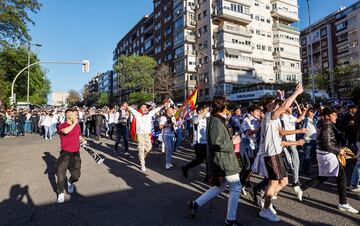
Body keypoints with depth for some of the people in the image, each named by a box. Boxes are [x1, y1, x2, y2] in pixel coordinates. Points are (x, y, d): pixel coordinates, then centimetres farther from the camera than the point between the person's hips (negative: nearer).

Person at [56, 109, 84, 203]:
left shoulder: (77, 125, 6)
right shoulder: (62, 126, -9)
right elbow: (66, 131, -34)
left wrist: (83, 140, 4)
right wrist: (74, 123, -24)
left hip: (76, 153, 4)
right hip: (65, 153, -3)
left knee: (76, 175, 4)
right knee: (60, 173, 1)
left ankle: (70, 182, 41)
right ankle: (61, 193, 24)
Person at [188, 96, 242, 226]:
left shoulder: (214, 120, 12)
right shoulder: (216, 121, -20)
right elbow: (217, 145, -25)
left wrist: (231, 140, 12)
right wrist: (232, 142, -13)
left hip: (222, 160, 10)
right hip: (224, 161, -10)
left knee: (220, 186, 20)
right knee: (236, 188, 3)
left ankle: (196, 204, 25)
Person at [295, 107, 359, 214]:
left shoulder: (323, 125, 12)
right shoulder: (327, 126, -18)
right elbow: (327, 145, -22)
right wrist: (339, 150, -9)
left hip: (323, 153, 10)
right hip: (327, 154, -10)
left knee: (323, 177, 18)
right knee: (341, 176, 0)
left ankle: (302, 188, 19)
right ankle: (343, 203, 10)